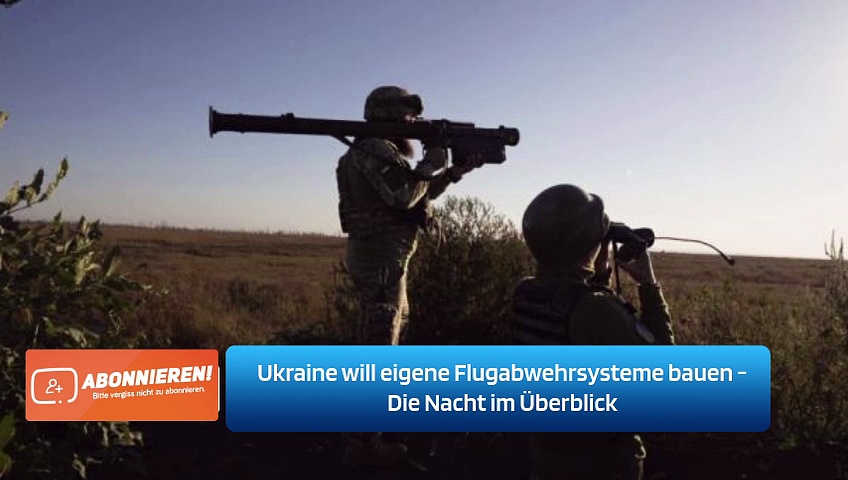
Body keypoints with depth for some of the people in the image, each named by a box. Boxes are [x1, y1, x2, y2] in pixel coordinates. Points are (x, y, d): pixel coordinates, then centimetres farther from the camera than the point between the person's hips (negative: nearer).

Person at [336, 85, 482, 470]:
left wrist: (457, 170, 13)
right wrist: (430, 163, -10)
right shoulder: (375, 149, -13)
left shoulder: (384, 151, 19)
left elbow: (423, 193, 22)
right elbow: (403, 195, -25)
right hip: (381, 258, -11)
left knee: (387, 333, 24)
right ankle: (364, 445, -2)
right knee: (378, 345, -8)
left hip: (379, 255, 11)